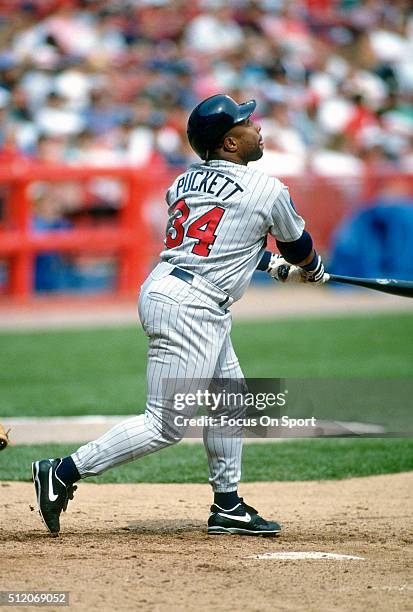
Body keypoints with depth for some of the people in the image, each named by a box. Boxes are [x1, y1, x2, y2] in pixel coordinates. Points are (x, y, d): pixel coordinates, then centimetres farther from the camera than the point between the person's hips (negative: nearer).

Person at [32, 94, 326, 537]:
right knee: (165, 427, -6)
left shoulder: (185, 181, 13)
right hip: (189, 306, -9)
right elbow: (300, 251, 12)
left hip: (161, 287, 9)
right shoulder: (268, 190, -5)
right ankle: (62, 474, -6)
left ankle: (227, 506, 26)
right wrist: (310, 268, 36)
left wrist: (276, 265, 35)